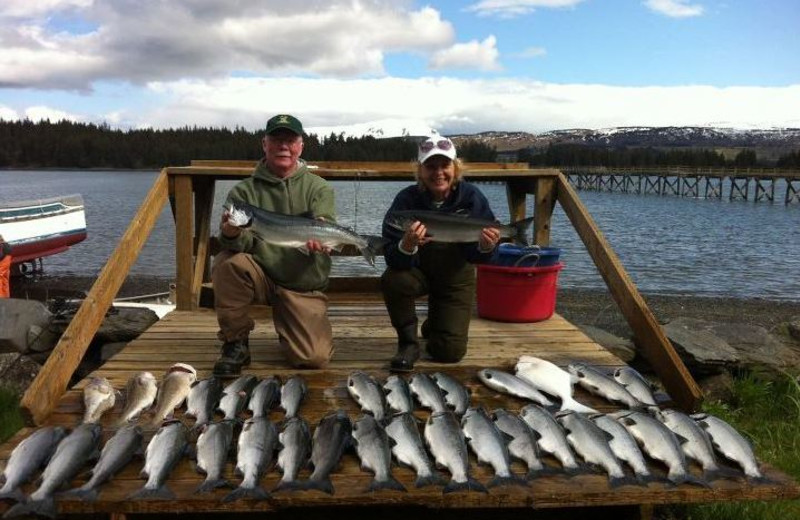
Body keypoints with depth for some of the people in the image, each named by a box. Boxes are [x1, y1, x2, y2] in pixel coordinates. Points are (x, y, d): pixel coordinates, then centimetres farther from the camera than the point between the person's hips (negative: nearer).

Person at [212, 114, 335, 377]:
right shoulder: (244, 191, 1)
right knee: (228, 263, -31)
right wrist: (231, 235, -38)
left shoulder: (319, 188, 2)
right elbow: (243, 244, -13)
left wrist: (319, 239, -40)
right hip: (261, 276, 1)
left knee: (315, 358, -16)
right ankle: (235, 343, -10)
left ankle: (285, 323, 19)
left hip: (304, 286, 0)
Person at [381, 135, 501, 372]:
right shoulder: (407, 199, -21)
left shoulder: (472, 197, -18)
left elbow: (476, 257, -16)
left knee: (450, 352, -4)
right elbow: (392, 259, -28)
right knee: (392, 280, -35)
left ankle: (433, 325, 34)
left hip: (456, 278, 1)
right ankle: (408, 342, -8)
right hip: (418, 271, -1)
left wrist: (486, 248, -39)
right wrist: (406, 246, -50)